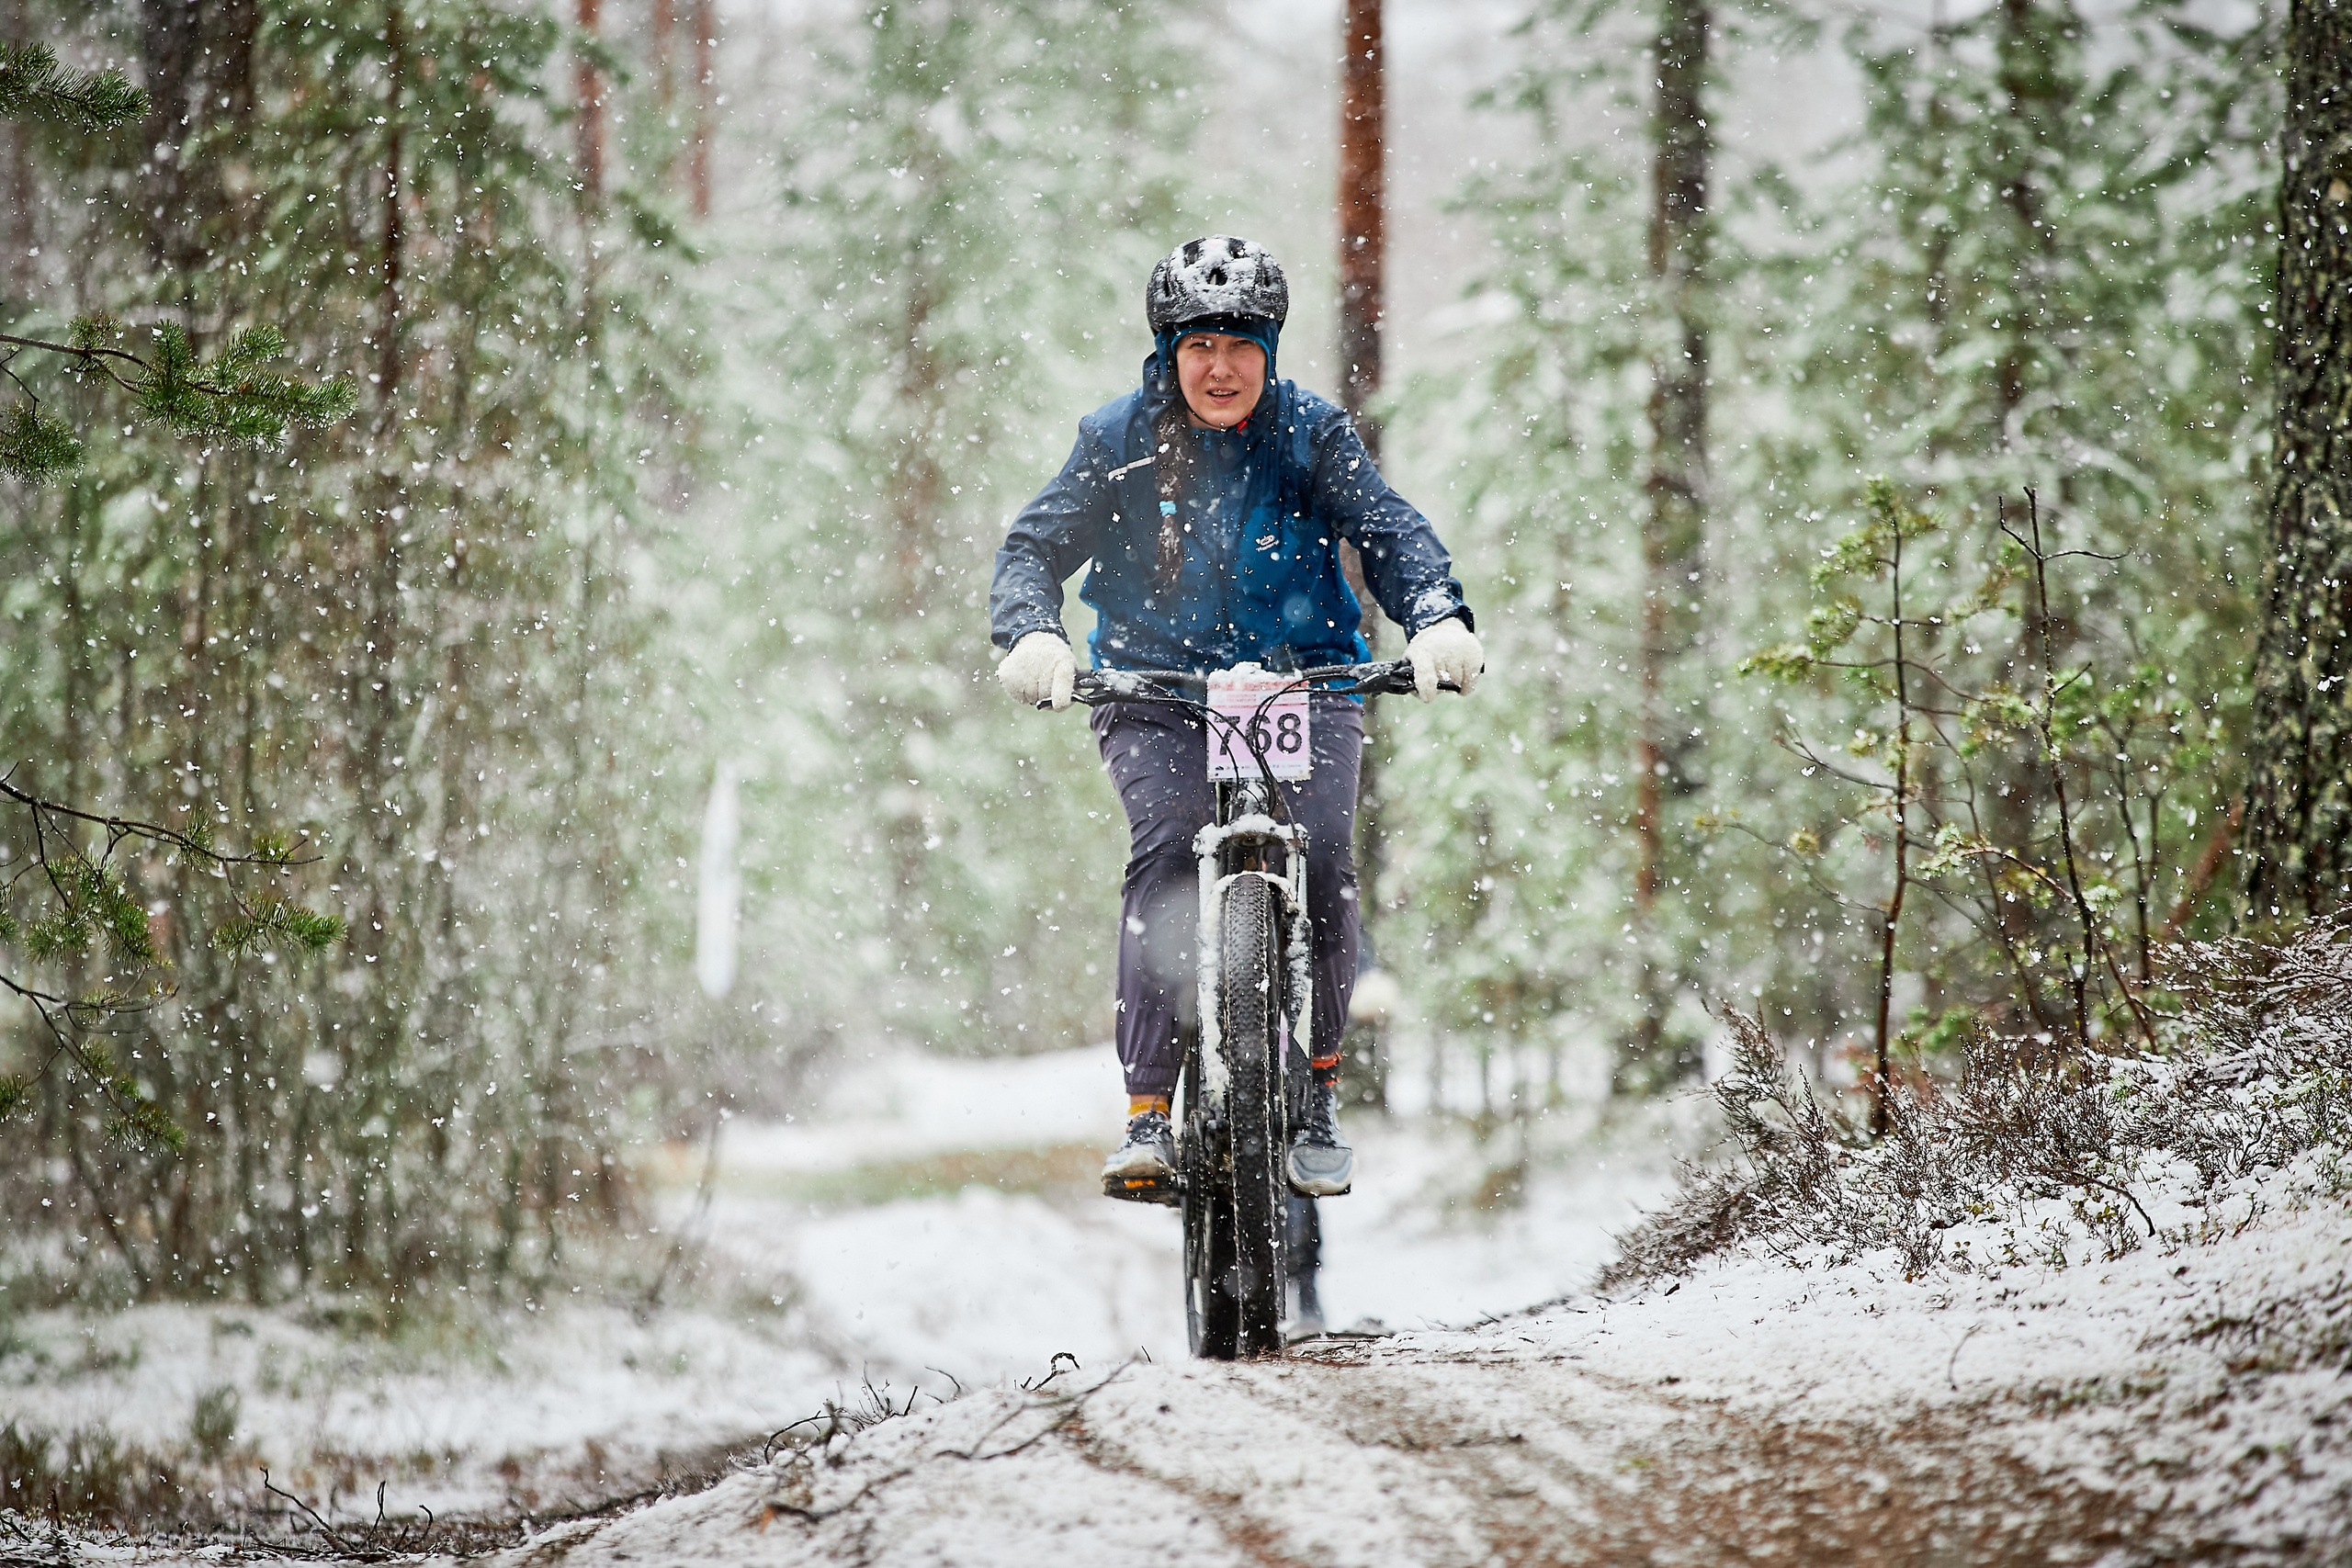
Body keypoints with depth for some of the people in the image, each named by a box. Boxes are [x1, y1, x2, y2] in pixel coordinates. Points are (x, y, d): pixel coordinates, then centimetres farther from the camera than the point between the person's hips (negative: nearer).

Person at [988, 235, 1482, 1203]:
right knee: (1164, 851, -26)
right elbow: (1036, 546, -7)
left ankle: (1318, 1087, -3)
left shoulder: (1310, 434, -1)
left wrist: (1438, 618, -32)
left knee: (1322, 857, -23)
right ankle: (1148, 1115, -28)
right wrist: (1031, 634, -29)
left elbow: (1388, 531, -11)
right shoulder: (1119, 442, -1)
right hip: (1158, 694, 0)